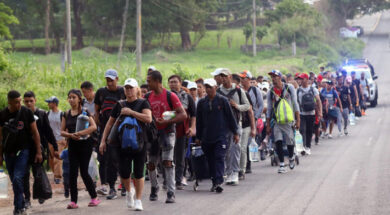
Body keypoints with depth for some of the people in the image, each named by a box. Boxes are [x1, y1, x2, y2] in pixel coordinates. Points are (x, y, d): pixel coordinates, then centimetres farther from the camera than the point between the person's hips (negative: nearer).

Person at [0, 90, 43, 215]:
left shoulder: (27, 112, -4)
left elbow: (35, 133, 1)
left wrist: (38, 152, -1)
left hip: (23, 151, -3)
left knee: (17, 179, -17)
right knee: (14, 181, 8)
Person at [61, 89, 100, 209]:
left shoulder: (84, 112, -5)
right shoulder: (67, 115, 9)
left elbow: (94, 127, -17)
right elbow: (62, 131, 8)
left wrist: (80, 133, -25)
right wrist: (71, 135, -13)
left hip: (84, 144, -4)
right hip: (72, 145, 4)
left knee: (84, 172, -3)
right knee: (72, 173, -1)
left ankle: (94, 198, 13)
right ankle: (73, 201, 1)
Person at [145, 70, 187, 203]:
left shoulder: (170, 96, -8)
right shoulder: (148, 97, 6)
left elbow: (183, 115, -11)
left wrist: (167, 121, -19)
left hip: (167, 132, -5)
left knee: (167, 162, -14)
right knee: (151, 164, 8)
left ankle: (171, 193, -12)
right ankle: (154, 189, 30)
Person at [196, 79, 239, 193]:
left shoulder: (222, 101, -1)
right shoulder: (202, 103, 8)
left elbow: (230, 117, 3)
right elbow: (199, 121, 15)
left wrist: (235, 133, 4)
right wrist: (198, 137, 16)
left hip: (221, 136, -4)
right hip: (207, 138, 4)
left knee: (219, 158, -13)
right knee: (211, 160, 7)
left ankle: (218, 182, -21)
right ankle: (215, 182, 16)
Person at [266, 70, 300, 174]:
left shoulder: (289, 88, -1)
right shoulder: (270, 92, 5)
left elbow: (295, 104, 2)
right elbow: (269, 109, 9)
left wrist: (298, 120, -2)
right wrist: (268, 125, 6)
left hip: (289, 120, -1)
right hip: (277, 122, 1)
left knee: (290, 142, 3)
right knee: (278, 142, -11)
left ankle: (291, 158, 32)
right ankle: (282, 165, -5)